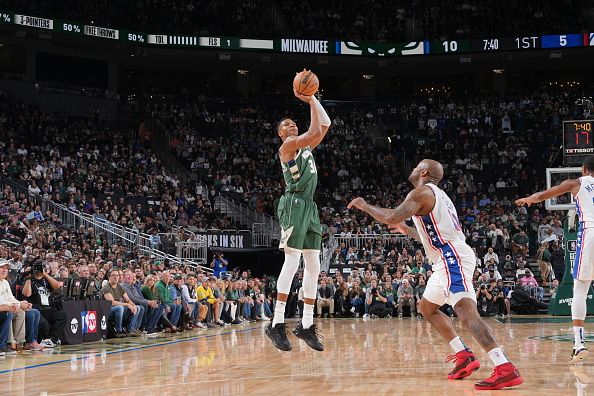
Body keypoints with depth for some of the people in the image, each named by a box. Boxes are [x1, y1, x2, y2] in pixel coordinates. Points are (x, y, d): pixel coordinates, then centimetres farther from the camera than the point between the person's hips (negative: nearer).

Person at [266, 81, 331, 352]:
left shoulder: (306, 146, 22)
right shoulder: (288, 146, -3)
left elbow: (325, 125, 19)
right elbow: (316, 131, -14)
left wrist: (313, 99, 16)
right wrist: (309, 101, -6)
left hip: (309, 207, 9)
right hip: (294, 204, -9)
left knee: (313, 267, 6)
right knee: (292, 262, -15)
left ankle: (306, 325, 9)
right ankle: (277, 324, -16)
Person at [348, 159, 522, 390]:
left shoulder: (421, 193, -6)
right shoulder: (436, 195, 25)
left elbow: (391, 218, -18)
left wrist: (364, 206, -2)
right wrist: (406, 230, 40)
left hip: (452, 258, -11)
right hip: (450, 259, 11)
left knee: (466, 311, -24)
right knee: (426, 307, 24)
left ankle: (505, 368, -36)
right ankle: (464, 356, 16)